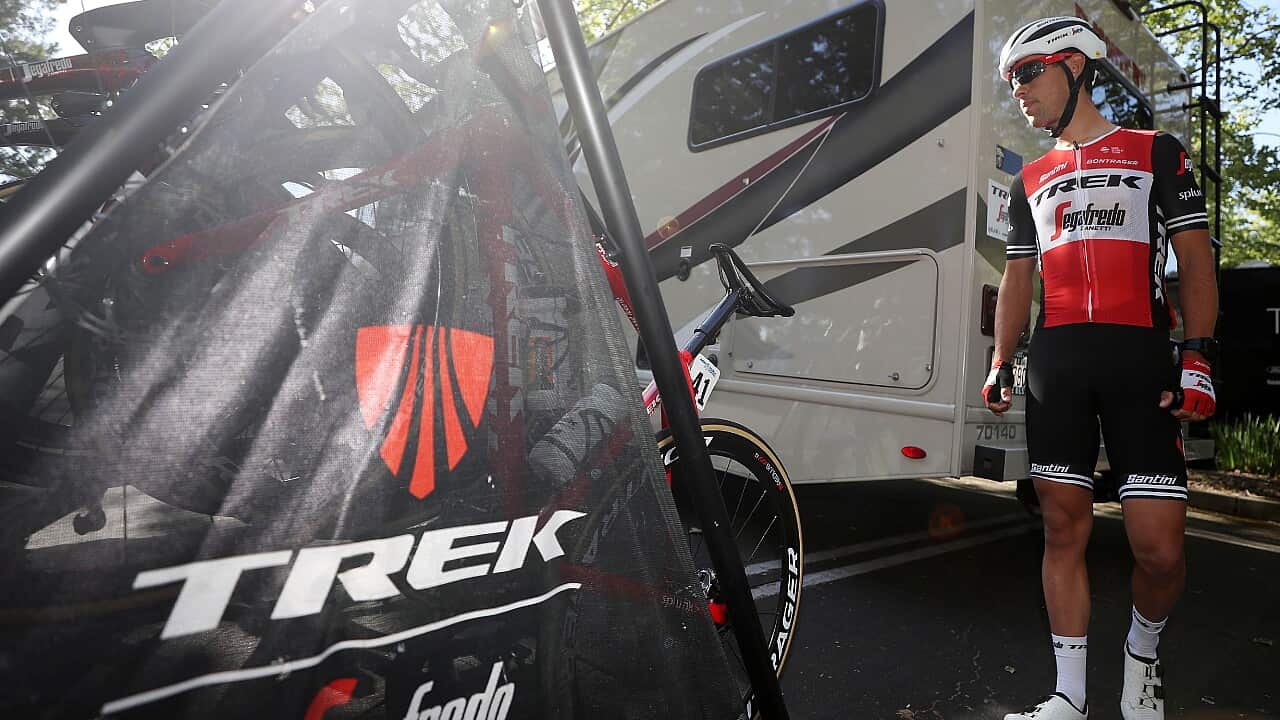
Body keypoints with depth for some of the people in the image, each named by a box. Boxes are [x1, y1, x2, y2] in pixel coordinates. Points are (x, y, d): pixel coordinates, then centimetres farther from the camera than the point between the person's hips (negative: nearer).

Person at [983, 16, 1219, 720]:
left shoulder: (1156, 151, 11)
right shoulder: (1031, 180, 20)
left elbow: (1195, 259, 4)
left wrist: (1198, 359, -8)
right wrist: (999, 363, 7)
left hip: (1138, 359, -3)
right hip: (1055, 363, 3)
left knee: (1160, 550, -7)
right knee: (1064, 530, 2)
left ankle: (1142, 651, 24)